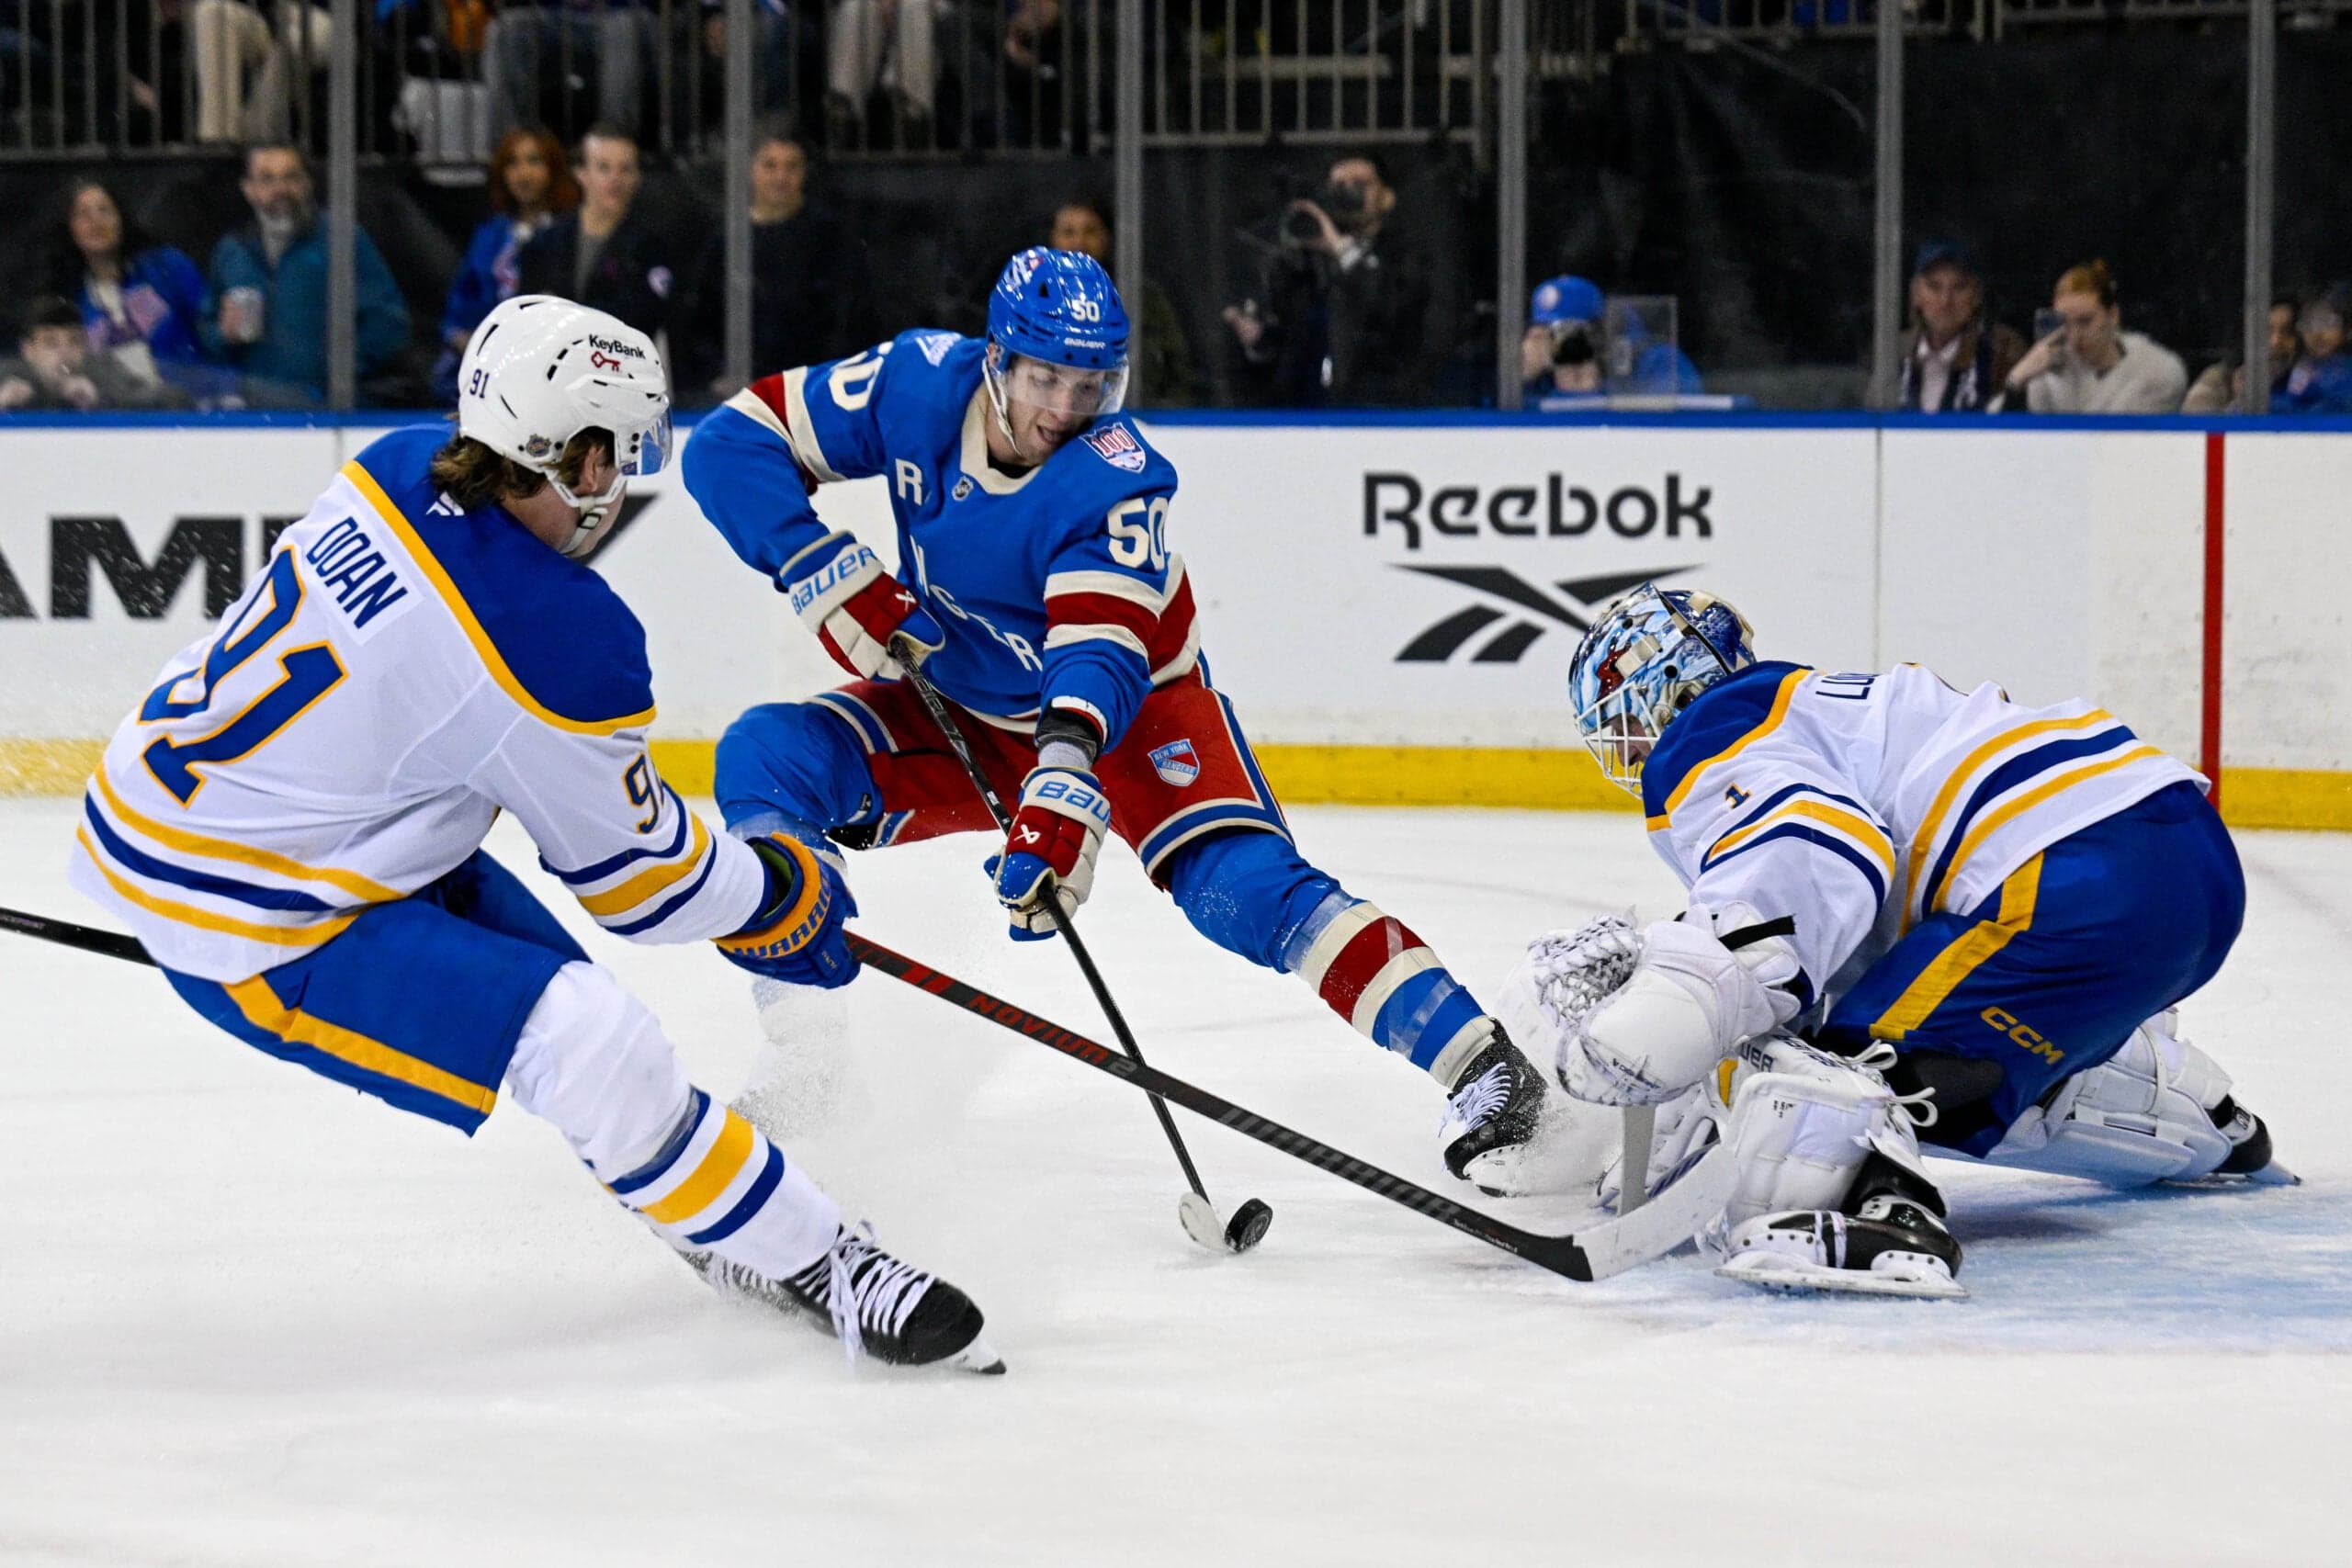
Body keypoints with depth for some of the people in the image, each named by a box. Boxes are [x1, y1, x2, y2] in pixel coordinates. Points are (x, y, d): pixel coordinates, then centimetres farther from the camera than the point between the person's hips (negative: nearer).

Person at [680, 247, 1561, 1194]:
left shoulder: (1116, 483, -29)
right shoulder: (919, 383, -18)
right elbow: (734, 443, -13)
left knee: (1240, 889, -28)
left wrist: (1063, 788, -58)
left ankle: (1482, 1068, -33)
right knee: (764, 759, -16)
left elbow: (1100, 659, -41)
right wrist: (838, 581, -24)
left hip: (1132, 709, -5)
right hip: (963, 711, 5)